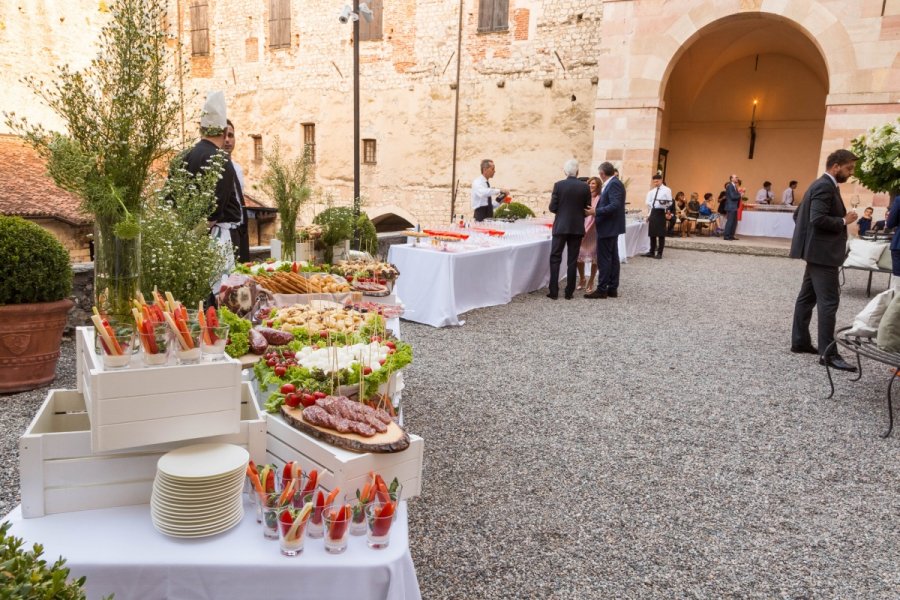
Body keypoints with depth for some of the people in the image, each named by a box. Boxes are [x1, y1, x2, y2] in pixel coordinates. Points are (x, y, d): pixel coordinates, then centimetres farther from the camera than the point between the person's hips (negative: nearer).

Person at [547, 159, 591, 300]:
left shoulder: (558, 185, -7)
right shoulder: (585, 187, -2)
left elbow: (552, 208, -7)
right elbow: (587, 208, 1)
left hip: (561, 227, -1)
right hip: (577, 227, 2)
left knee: (555, 258, 5)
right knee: (572, 260, 6)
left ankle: (553, 292, 0)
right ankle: (569, 292, 8)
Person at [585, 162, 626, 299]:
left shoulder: (614, 184, -17)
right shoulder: (613, 183, 13)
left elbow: (615, 205, -26)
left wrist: (596, 211, -24)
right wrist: (596, 210, 14)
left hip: (608, 227, -10)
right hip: (611, 227, 10)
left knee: (604, 259, -6)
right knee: (613, 258, 11)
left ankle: (602, 290, -2)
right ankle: (612, 289, 16)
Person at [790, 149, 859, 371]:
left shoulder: (821, 185, 17)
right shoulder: (825, 187, -15)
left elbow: (798, 214, 22)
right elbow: (818, 218, -27)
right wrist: (844, 221, -14)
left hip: (818, 251, 11)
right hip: (822, 252, -11)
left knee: (807, 297, 13)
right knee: (829, 301, -11)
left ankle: (800, 341, 20)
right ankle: (828, 353, -10)